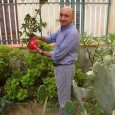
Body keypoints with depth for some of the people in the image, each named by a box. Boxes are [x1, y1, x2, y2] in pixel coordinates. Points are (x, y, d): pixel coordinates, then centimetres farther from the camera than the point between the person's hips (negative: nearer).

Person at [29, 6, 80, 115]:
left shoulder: (72, 33, -27)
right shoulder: (62, 28, 4)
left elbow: (58, 55, -26)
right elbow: (52, 37, 21)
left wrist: (41, 52, -15)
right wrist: (39, 37, 3)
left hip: (65, 68, -10)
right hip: (59, 66, 10)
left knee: (63, 97, 6)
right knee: (65, 93, 26)